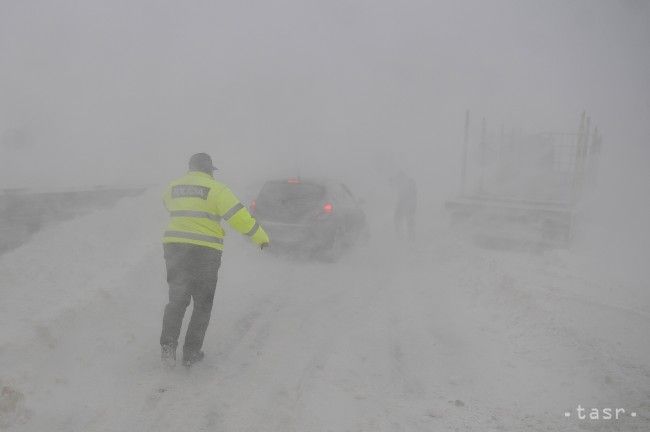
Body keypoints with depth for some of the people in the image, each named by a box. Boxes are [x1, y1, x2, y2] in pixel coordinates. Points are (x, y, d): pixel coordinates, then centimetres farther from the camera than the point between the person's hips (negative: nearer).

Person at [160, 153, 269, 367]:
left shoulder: (172, 188, 11)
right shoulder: (215, 188, -6)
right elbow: (238, 215, -11)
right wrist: (261, 237, -2)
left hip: (174, 247, 4)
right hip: (205, 252, -4)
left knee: (177, 299, 14)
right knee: (202, 304, 9)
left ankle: (168, 345, -2)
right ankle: (191, 353, 12)